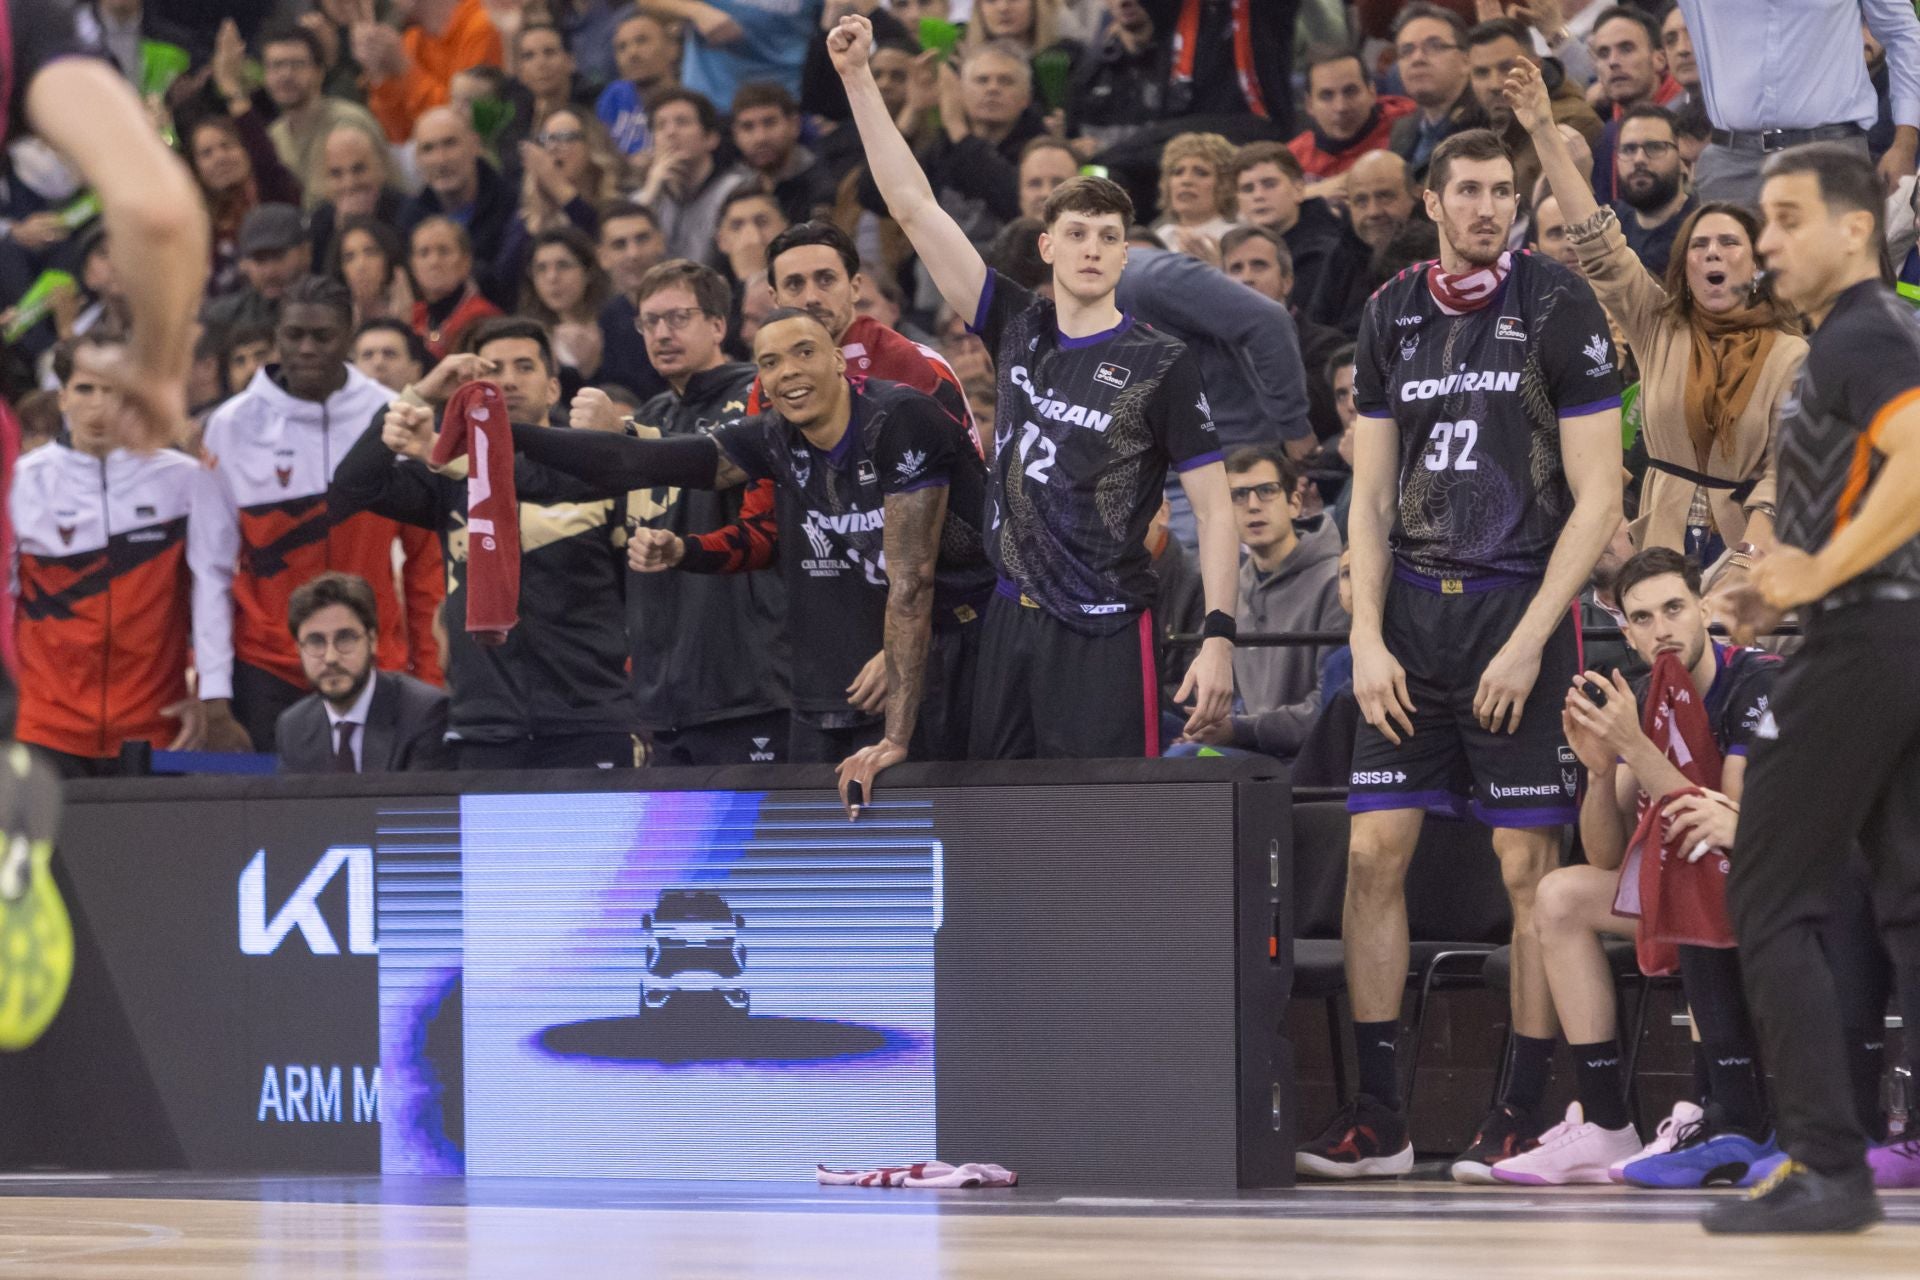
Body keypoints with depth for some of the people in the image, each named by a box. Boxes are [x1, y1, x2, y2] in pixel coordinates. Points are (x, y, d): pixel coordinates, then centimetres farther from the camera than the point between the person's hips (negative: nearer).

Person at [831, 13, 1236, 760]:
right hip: (1012, 617, 5)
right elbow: (916, 209, 8)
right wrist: (858, 79, 4)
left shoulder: (1161, 366, -4)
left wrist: (1218, 639, -14)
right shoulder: (1018, 332, 8)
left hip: (1105, 632, -5)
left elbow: (1213, 509, -4)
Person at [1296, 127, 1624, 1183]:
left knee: (1529, 865, -3)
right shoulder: (1392, 314, 10)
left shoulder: (1558, 308, -4)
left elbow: (1596, 498, -6)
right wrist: (1367, 639, 1)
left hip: (1520, 607, -4)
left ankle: (1523, 1114, 3)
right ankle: (1376, 1116, 5)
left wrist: (1527, 643, -12)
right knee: (1374, 849, -1)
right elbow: (1370, 495, 12)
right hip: (1411, 610, 4)